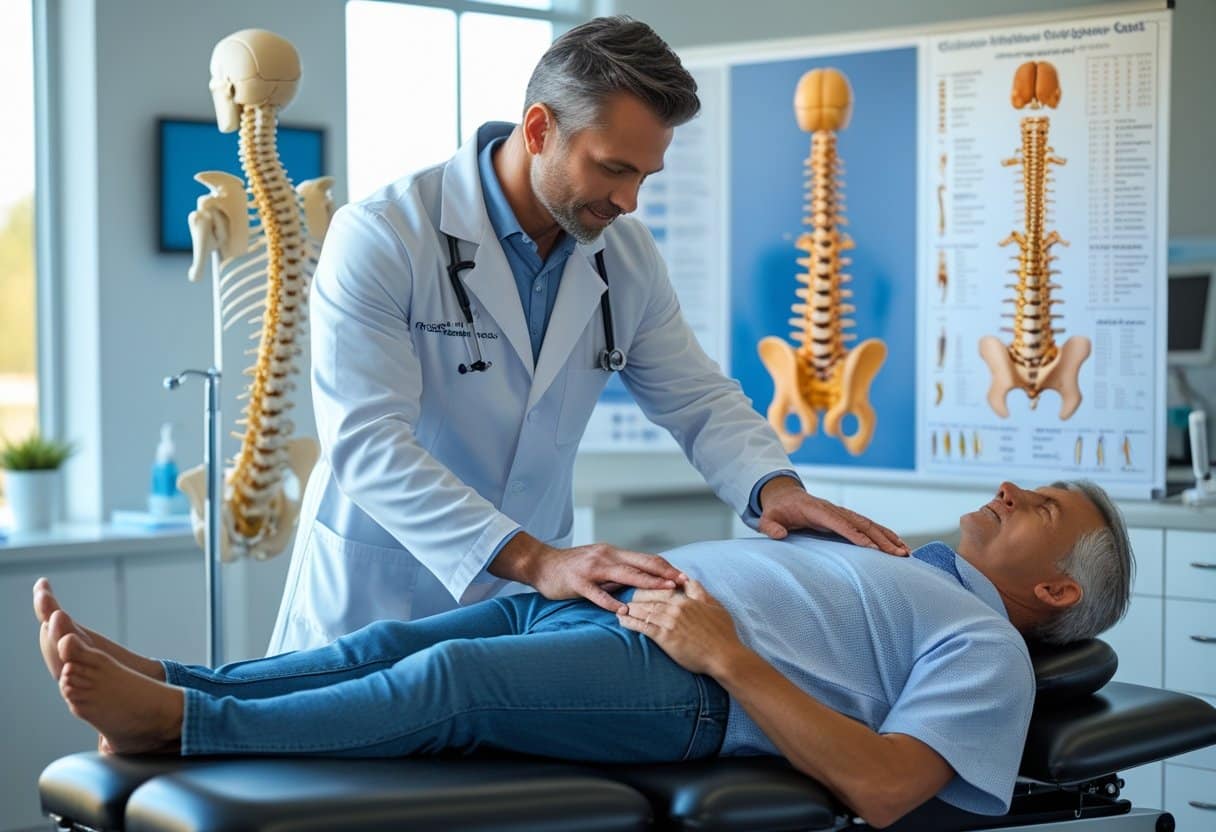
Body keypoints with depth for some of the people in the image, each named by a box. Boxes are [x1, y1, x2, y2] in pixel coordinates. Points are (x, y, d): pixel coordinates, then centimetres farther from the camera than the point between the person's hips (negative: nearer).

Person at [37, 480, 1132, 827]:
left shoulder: (988, 648, 4)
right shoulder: (903, 569, 32)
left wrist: (727, 655, -18)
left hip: (681, 681, -9)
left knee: (446, 679, -25)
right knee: (395, 641, -8)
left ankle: (172, 722, -27)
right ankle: (158, 680, -15)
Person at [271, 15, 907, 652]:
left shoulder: (628, 255, 0)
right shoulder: (379, 239, -19)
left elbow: (697, 398, 7)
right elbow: (366, 442, -28)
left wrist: (774, 486, -16)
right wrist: (534, 559, -38)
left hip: (527, 599, 5)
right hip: (379, 599, -4)